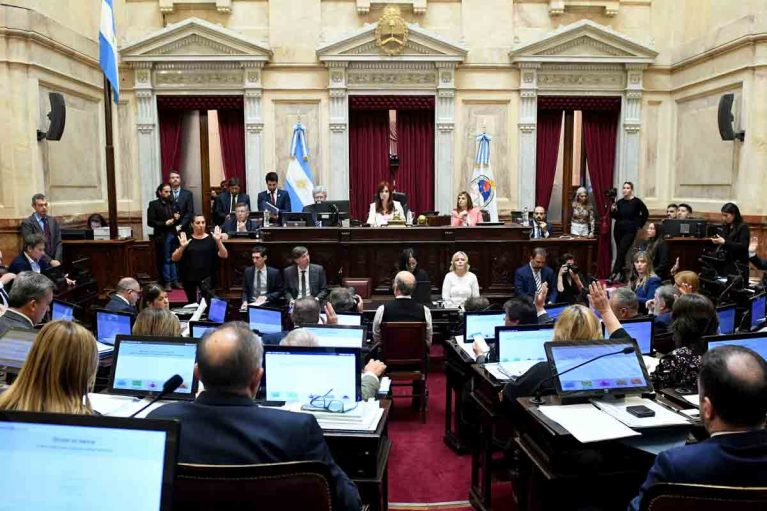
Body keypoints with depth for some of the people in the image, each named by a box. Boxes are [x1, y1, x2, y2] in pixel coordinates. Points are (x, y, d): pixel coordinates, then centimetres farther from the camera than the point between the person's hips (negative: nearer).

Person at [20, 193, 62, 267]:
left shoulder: (53, 220, 12)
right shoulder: (27, 223, -1)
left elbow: (58, 243, 7)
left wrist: (57, 260, -7)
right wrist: (50, 261, -15)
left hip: (55, 261, 3)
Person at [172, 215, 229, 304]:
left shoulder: (211, 239, 0)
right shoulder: (186, 239, 4)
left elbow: (224, 256, -9)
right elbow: (174, 259, -2)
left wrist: (218, 241, -23)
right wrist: (182, 247, -20)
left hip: (206, 277, -2)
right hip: (189, 278, 3)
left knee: (207, 302, -24)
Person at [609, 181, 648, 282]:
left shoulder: (636, 202, -5)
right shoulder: (620, 202, 6)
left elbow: (645, 213, 4)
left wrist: (639, 224, 3)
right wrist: (612, 210, -7)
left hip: (630, 231, -5)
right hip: (618, 230, 5)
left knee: (621, 252, -15)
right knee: (620, 252, 9)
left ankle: (615, 273, -18)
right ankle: (621, 274, 17)